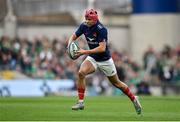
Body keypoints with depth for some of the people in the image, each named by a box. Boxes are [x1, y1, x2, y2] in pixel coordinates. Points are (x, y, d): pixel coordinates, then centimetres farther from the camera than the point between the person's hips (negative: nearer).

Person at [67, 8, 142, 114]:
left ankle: (134, 99, 33)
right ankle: (81, 102, -16)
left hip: (105, 59, -4)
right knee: (81, 73, -23)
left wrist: (85, 52, -35)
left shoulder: (101, 29, -26)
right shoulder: (84, 26, -8)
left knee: (116, 83, 9)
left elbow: (102, 48, -32)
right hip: (92, 58, 4)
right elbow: (74, 36, 5)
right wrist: (70, 44, -18)